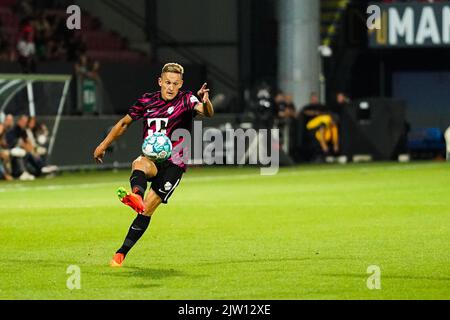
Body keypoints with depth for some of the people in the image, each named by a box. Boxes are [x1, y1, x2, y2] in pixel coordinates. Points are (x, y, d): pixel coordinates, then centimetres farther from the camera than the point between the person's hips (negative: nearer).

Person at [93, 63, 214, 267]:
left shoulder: (186, 100, -4)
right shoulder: (147, 101, 6)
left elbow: (207, 113, -25)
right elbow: (124, 123, 20)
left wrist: (205, 101, -48)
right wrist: (103, 145, 21)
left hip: (173, 164, -2)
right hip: (151, 158, 2)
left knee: (147, 209, -15)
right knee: (139, 164, -36)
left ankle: (122, 252, -10)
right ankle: (136, 196, -69)